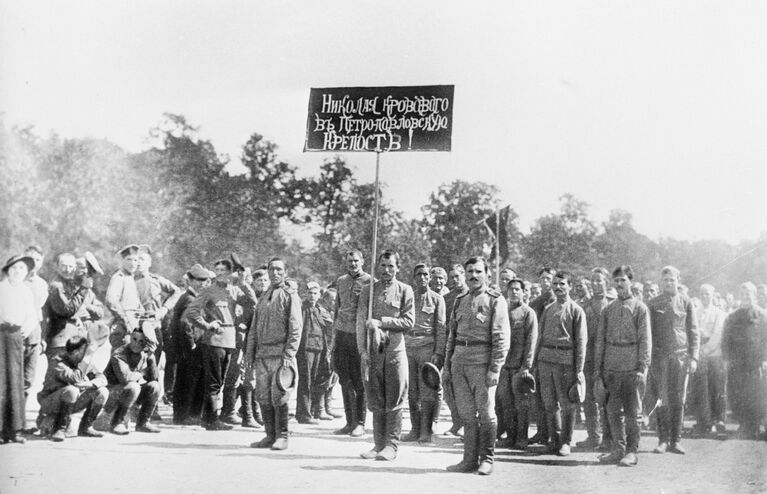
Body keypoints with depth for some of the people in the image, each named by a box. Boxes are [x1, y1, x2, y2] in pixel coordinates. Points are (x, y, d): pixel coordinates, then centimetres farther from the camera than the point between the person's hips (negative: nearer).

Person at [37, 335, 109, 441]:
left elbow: (102, 378, -5)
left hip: (72, 404, 7)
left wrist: (90, 384, -26)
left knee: (102, 392, -7)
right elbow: (75, 379, -31)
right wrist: (85, 380, -11)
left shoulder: (82, 365, 3)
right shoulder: (57, 362, -18)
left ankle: (85, 428, 3)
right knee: (71, 390, -38)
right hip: (50, 403, -7)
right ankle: (59, 430, -25)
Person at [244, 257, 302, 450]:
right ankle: (270, 436, 15)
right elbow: (254, 328, 20)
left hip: (280, 355, -6)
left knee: (279, 398, -6)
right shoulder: (263, 298, 18)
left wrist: (289, 354, -16)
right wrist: (249, 353, 12)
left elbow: (296, 329, -8)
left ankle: (282, 437, 2)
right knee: (263, 398, 6)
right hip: (262, 355, 6)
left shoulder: (290, 296, -2)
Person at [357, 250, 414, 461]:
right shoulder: (367, 290, 9)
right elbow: (361, 322, 4)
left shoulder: (405, 290, 4)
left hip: (395, 350, -2)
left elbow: (409, 321, -4)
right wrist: (363, 351, -5)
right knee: (376, 401, 6)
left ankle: (391, 445, 4)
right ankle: (378, 444, 14)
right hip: (372, 351, 2)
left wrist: (381, 322, -10)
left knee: (394, 400, -1)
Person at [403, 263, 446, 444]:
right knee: (412, 390, 6)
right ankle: (415, 429, 13)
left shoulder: (437, 299, 2)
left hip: (428, 346, -4)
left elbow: (441, 328, -2)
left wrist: (438, 353, -11)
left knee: (428, 390, -6)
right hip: (408, 345, 4)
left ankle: (426, 431, 0)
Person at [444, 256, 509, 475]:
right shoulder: (460, 301, 17)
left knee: (486, 412, 1)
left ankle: (487, 459, 11)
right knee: (466, 413, 8)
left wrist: (495, 368, -15)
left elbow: (501, 338, -8)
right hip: (459, 361, 6)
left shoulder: (496, 301, -2)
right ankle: (470, 459, 15)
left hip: (482, 361, -6)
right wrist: (447, 363, 13)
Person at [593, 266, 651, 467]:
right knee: (614, 411, 8)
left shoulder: (640, 308, 0)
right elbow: (600, 339, 12)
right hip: (611, 367, 4)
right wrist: (597, 367, 7)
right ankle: (618, 449, 16)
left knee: (633, 411, 1)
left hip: (632, 368, -4)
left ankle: (632, 452, 8)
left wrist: (642, 367, -13)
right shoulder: (608, 310, 12)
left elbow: (645, 339, -5)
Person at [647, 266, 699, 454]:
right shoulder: (653, 304, 7)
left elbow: (694, 331, 6)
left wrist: (693, 357, -2)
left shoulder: (686, 302, 7)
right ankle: (663, 440, 5)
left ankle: (675, 440, 7)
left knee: (678, 400, 1)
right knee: (662, 400, -1)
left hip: (681, 356, 0)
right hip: (660, 356, 0)